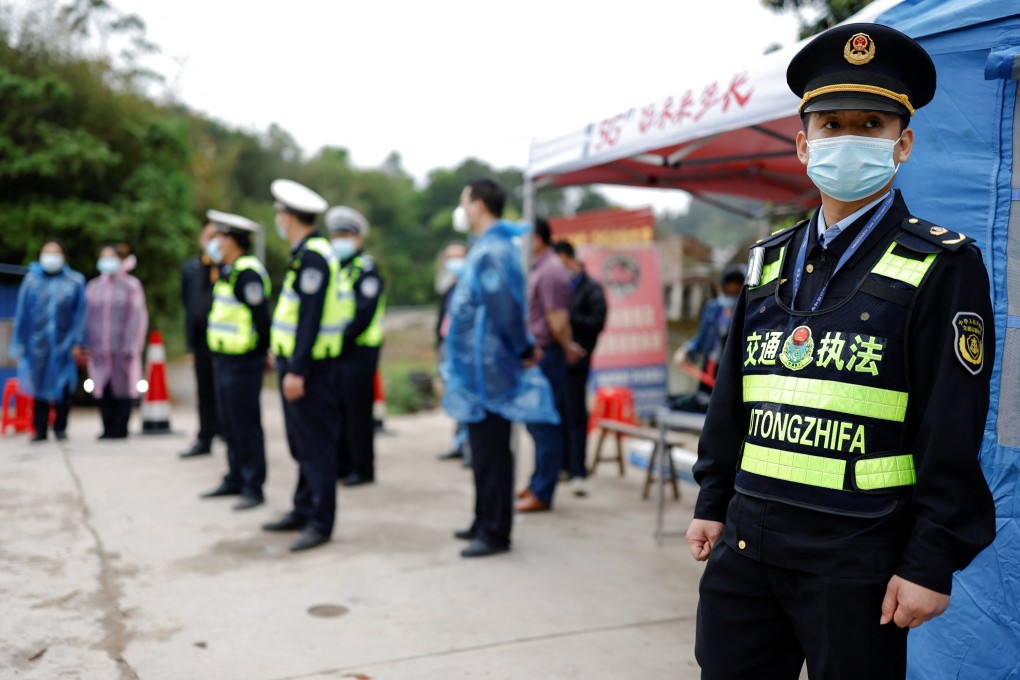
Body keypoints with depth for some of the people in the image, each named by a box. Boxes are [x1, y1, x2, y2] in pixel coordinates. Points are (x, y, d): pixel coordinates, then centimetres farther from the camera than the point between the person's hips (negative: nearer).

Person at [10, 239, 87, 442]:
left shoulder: (75, 281, 2)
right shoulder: (31, 281, 3)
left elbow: (80, 314, 0)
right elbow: (21, 314, 5)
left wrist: (78, 344, -6)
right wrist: (19, 345, 4)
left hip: (64, 345, -1)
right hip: (38, 344, 1)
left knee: (63, 387, 2)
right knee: (40, 387, 4)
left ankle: (60, 428, 16)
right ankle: (39, 430, 12)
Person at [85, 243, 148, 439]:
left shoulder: (131, 285, 2)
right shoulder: (93, 287, 14)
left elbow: (137, 318, -3)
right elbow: (88, 317, 15)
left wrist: (130, 347, -9)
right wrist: (87, 345, 7)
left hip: (121, 348, -3)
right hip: (99, 349, 4)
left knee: (122, 387, -2)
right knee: (103, 388, 2)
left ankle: (120, 428, 5)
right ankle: (107, 427, 9)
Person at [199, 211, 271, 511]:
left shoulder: (247, 272, -18)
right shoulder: (228, 271, 15)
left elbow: (261, 316, -22)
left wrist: (264, 351, -14)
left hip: (242, 363, -10)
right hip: (223, 360, 10)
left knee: (246, 426, -4)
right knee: (230, 425, 17)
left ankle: (253, 488, 4)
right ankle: (235, 480, 28)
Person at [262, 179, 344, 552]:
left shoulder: (314, 256, -18)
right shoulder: (303, 253, 14)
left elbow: (311, 318, -23)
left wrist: (297, 369, -24)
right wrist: (282, 352, 18)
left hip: (309, 367, -10)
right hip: (294, 360, 10)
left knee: (315, 445, -4)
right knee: (301, 443, 17)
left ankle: (320, 523, 3)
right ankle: (304, 510, 27)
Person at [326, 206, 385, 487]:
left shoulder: (366, 270, -8)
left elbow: (364, 314, -18)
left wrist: (343, 337, -19)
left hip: (358, 351, -8)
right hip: (333, 351, 8)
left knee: (358, 411, -2)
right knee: (336, 409, 11)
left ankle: (363, 469, 8)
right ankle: (341, 464, 22)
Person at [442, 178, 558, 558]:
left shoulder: (491, 250, -18)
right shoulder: (487, 246, 15)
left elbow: (504, 306, -26)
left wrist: (523, 349, -14)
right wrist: (523, 347, 17)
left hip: (487, 371, -10)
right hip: (480, 368, 10)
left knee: (491, 451, -2)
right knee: (485, 448, 17)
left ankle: (495, 532, 8)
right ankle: (485, 522, 29)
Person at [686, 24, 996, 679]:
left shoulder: (943, 267, -6)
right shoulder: (770, 260, 9)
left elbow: (954, 435, -9)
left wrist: (932, 562, -11)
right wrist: (713, 502, 13)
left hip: (858, 563, -4)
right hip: (747, 545, 5)